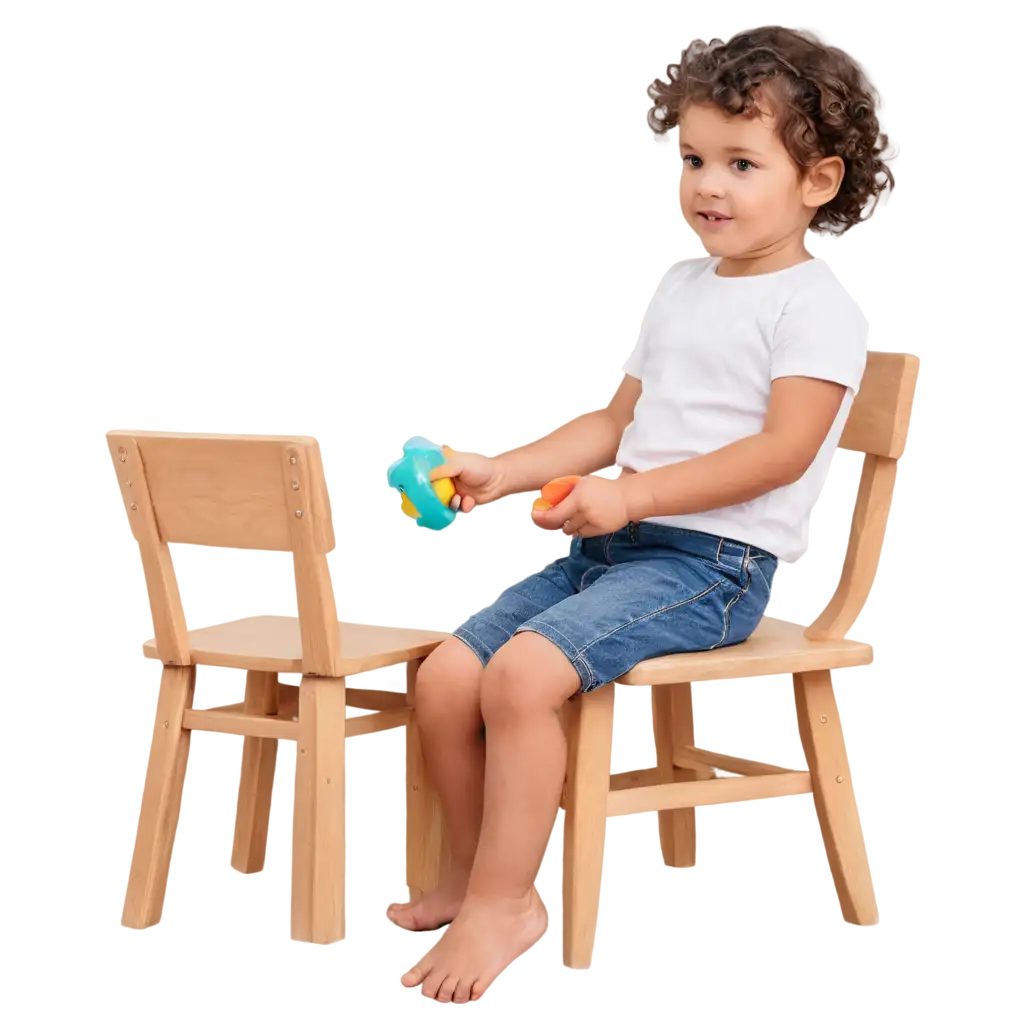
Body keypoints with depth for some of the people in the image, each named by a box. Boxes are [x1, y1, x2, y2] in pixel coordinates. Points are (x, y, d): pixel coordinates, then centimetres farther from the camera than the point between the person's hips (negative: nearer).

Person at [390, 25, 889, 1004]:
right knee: (444, 674, -5)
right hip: (611, 545, 8)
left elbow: (784, 449, -17)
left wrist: (632, 493, -23)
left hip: (715, 558, -8)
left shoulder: (817, 303, -7)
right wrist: (503, 472, 8)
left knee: (522, 672, -27)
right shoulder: (678, 285, 20)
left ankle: (500, 904, -14)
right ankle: (474, 873, 13)